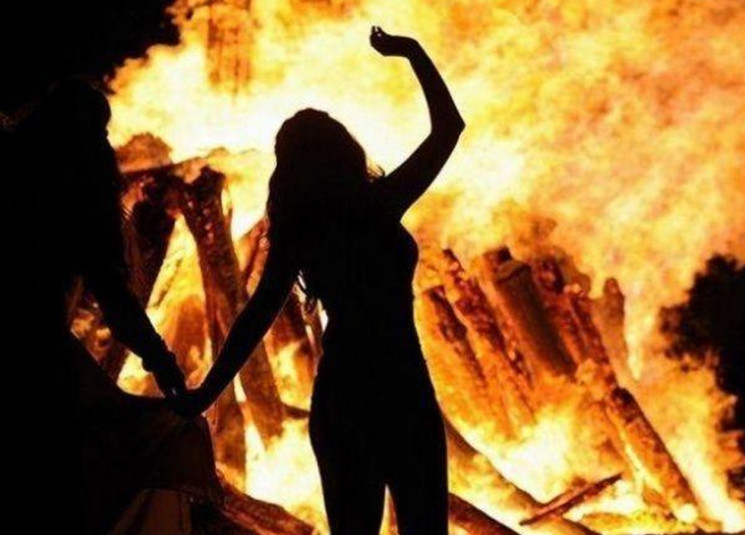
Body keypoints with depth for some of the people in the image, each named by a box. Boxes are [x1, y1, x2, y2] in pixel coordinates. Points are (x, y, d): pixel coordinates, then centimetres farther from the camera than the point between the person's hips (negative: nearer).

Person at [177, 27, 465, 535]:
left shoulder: (298, 229, 4)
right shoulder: (378, 204, -8)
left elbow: (259, 313, 1)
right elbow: (449, 126, -1)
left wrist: (206, 393, 4)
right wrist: (414, 52, 6)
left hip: (337, 396, 5)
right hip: (399, 390, -5)